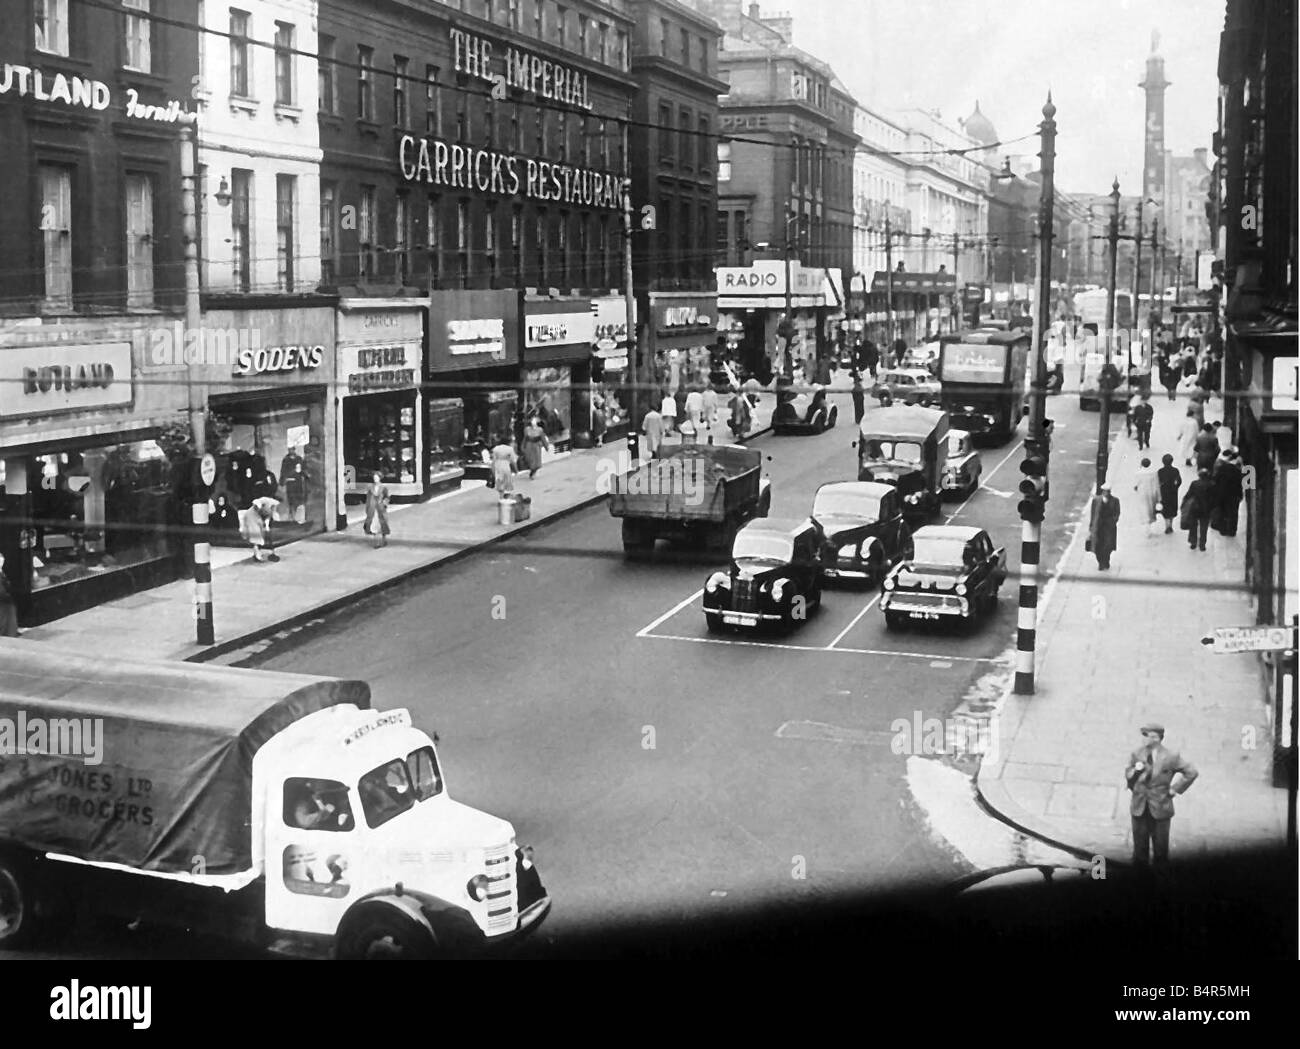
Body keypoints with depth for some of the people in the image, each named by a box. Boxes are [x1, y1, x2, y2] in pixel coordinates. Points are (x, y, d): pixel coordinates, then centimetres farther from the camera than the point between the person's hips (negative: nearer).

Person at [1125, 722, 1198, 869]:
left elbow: (1192, 772, -1)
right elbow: (1128, 780, 8)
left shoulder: (1171, 757, -9)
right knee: (1140, 849, 8)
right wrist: (1135, 772, -13)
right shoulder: (1136, 755, 1)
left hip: (1160, 809, -2)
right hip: (1139, 808, 3)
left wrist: (1175, 789, -3)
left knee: (1160, 850, 7)